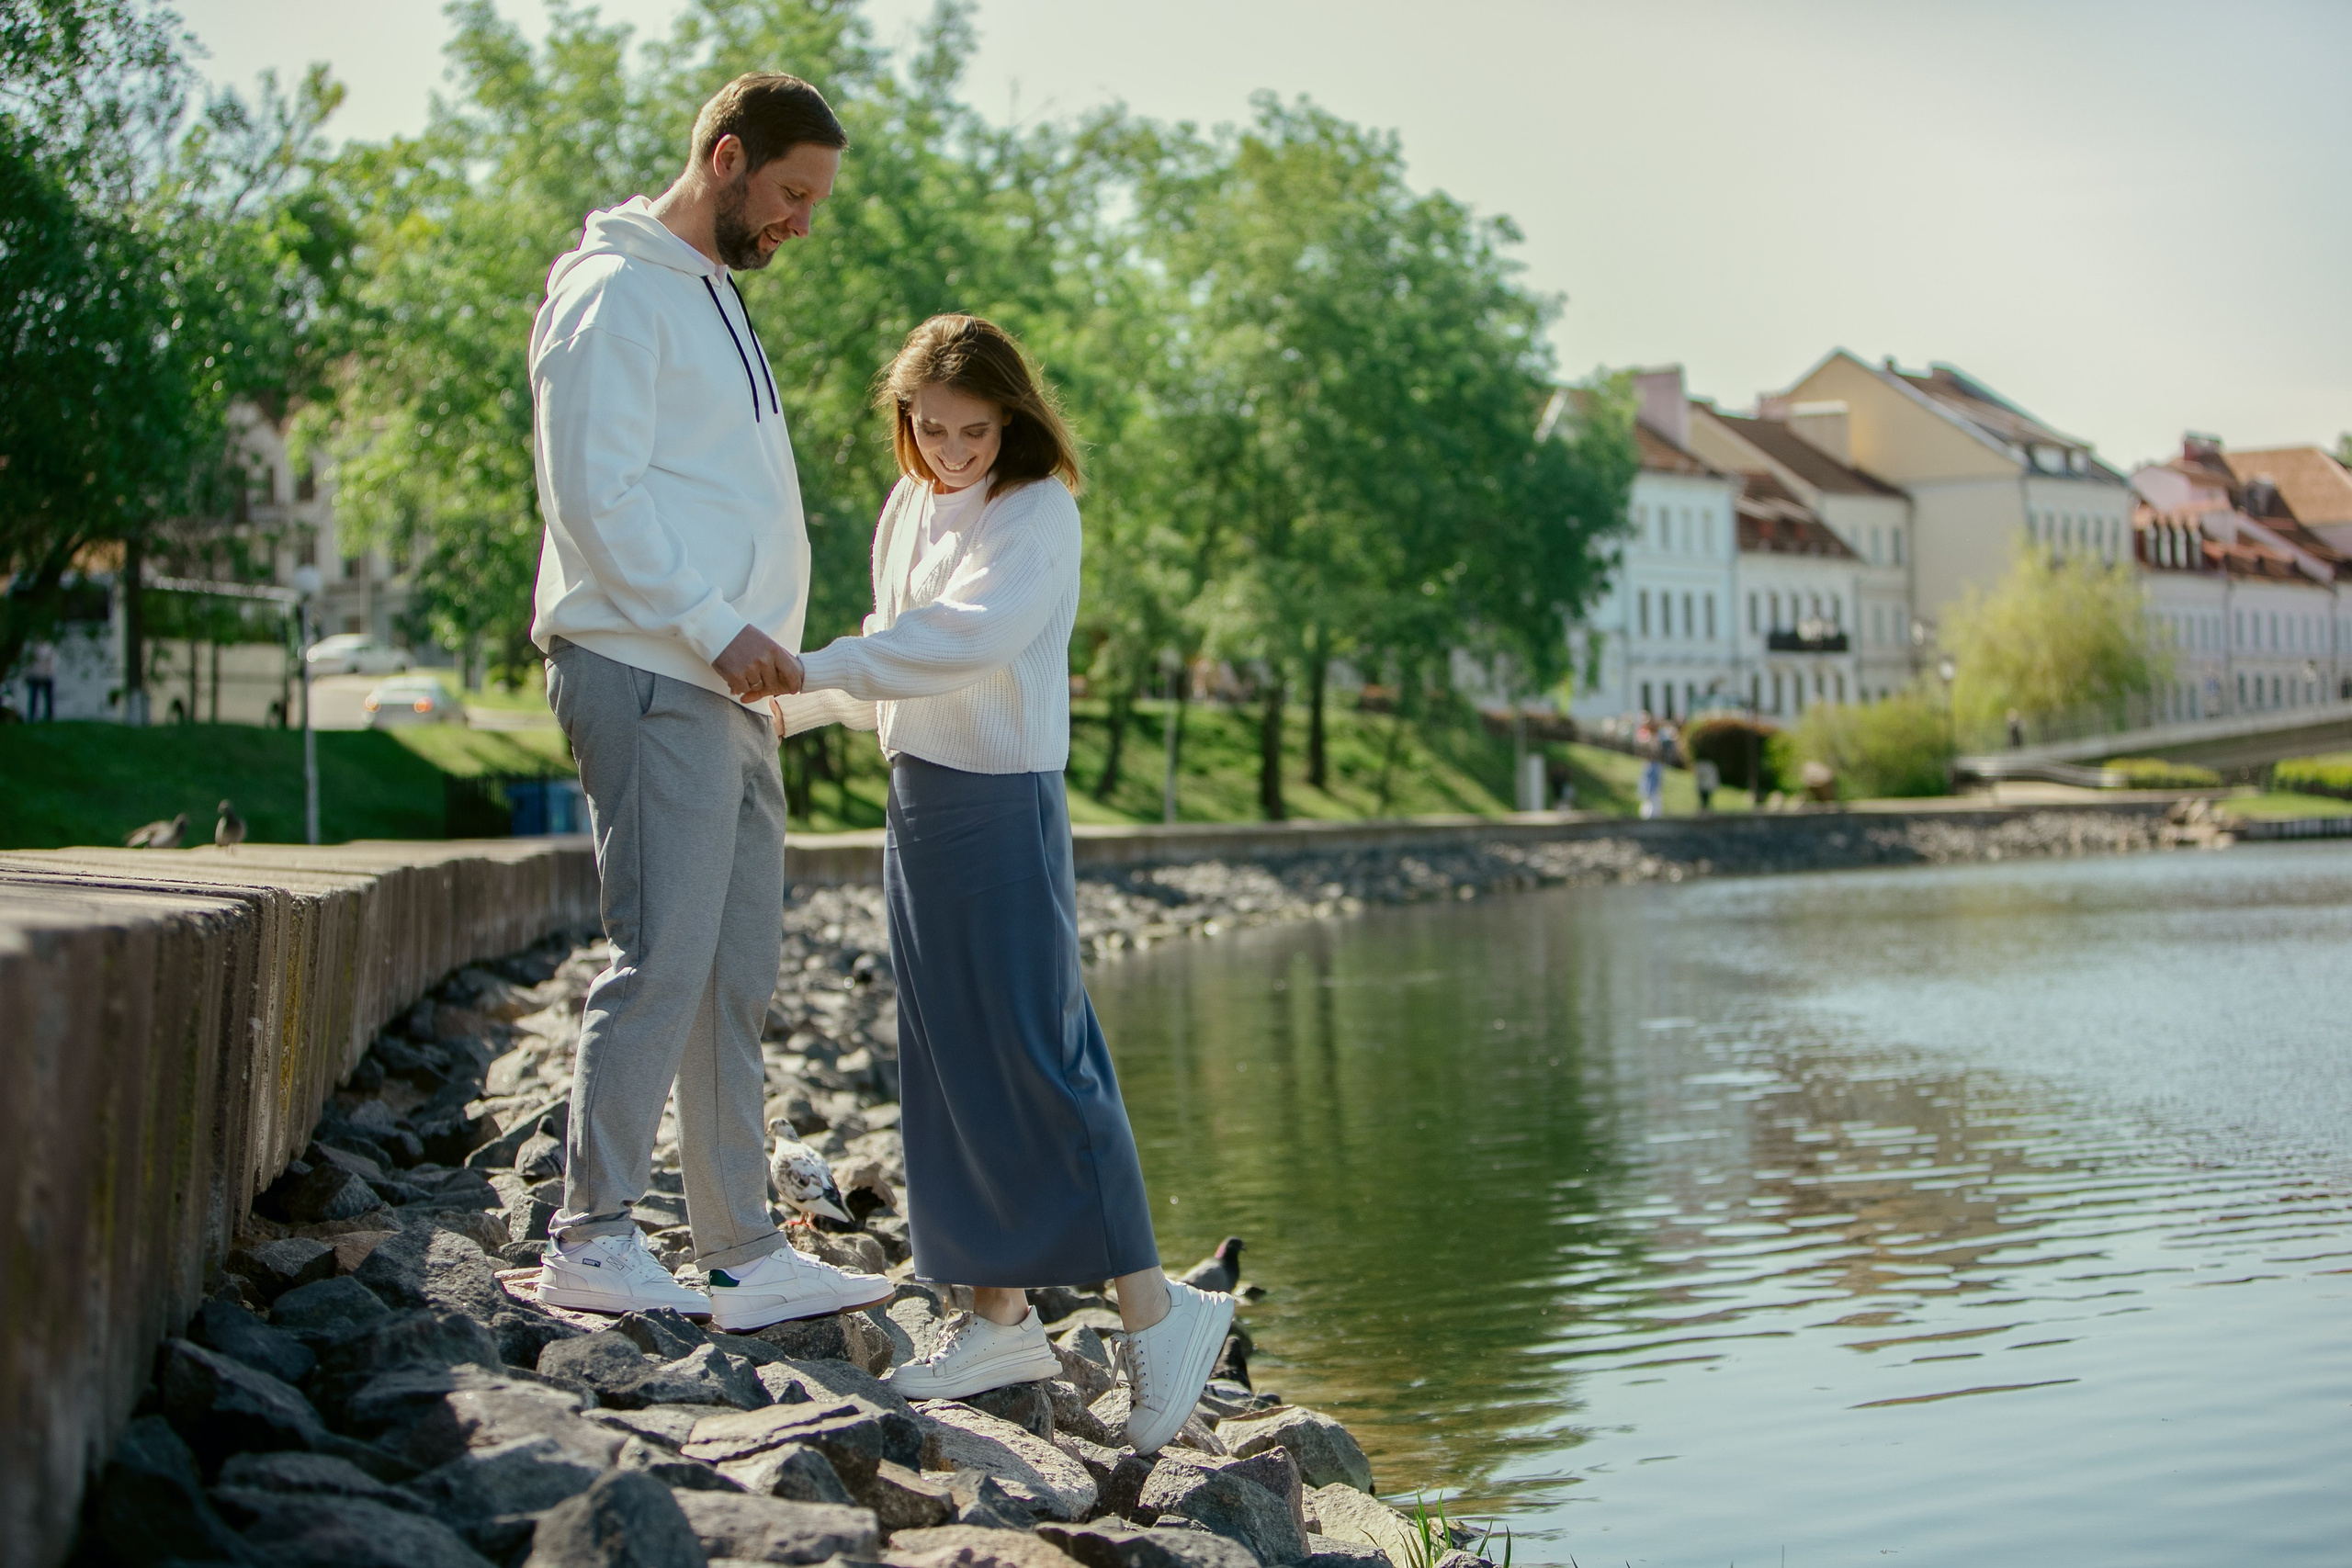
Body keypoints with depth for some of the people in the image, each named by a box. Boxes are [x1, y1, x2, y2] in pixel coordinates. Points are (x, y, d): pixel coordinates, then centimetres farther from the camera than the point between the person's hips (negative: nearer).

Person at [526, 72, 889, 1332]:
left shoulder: (712, 299, 24)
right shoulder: (618, 292, -6)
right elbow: (595, 493, -16)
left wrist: (757, 652, 16)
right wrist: (716, 628, -20)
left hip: (726, 691, 10)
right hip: (648, 680, -10)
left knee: (735, 982, 8)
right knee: (663, 960, -12)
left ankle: (745, 1256, 11)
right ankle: (591, 1239, -7)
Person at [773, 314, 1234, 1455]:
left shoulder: (1037, 513, -9)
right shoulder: (907, 511, 15)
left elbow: (968, 637, -25)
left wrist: (814, 668, -26)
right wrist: (785, 709, 14)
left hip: (1002, 804, -8)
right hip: (917, 799, 8)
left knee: (1033, 1054, -9)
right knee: (950, 1063, 8)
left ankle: (1154, 1308, -2)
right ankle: (1000, 1315, 16)